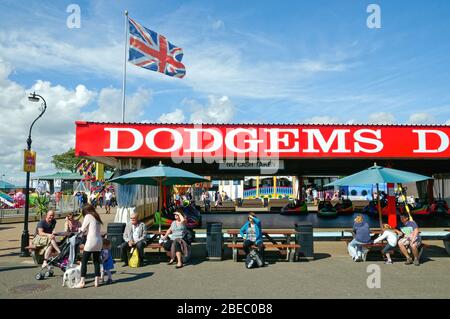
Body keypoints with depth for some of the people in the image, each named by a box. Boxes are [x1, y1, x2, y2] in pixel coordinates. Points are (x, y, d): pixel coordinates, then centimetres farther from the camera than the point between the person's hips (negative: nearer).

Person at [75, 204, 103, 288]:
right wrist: (85, 231, 19)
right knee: (96, 261, 10)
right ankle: (97, 281, 12)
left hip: (91, 240, -7)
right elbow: (96, 229, 16)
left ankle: (82, 282, -3)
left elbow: (83, 229, 0)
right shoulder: (97, 217, 18)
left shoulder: (88, 216, -2)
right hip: (99, 240, 7)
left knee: (84, 261, -1)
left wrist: (80, 230, 21)